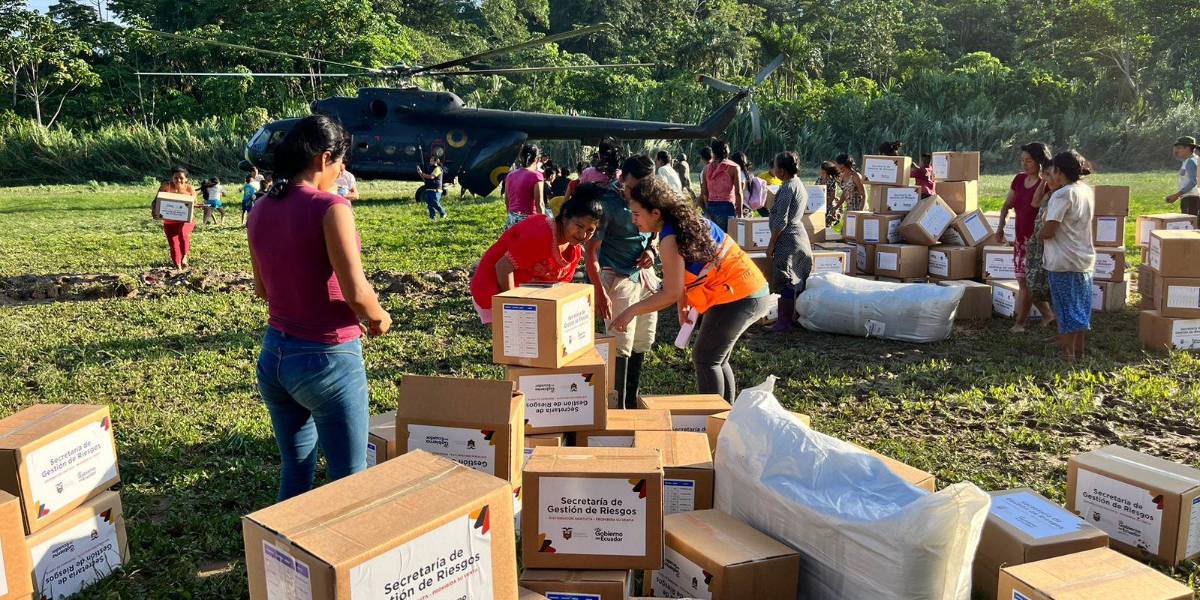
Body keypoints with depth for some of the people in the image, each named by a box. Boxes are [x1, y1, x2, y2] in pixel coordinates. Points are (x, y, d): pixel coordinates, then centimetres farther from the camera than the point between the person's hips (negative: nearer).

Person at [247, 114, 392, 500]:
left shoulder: (261, 211, 4)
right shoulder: (330, 207, -16)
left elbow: (262, 290, 13)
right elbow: (357, 292, -20)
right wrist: (379, 319, -2)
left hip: (274, 355, 7)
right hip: (328, 360, -7)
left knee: (295, 472, 19)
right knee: (350, 480, 5)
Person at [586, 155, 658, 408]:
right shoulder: (607, 202, -17)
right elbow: (592, 249, -18)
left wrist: (651, 249, -3)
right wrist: (599, 291, -24)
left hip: (645, 274, 6)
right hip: (618, 277, -6)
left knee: (643, 343, 13)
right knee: (621, 345, -8)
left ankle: (632, 401, 27)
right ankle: (619, 406, 2)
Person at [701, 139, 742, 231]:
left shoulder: (707, 168, 8)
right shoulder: (733, 167, -2)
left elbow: (704, 193, 9)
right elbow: (738, 193, -6)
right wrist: (740, 213, -2)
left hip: (711, 206, 4)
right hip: (727, 206, -4)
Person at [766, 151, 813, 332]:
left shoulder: (787, 188, -15)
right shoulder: (800, 185, 15)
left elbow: (781, 221, -18)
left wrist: (771, 244, -13)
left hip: (788, 238, -10)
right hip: (800, 234, 10)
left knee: (785, 281, -6)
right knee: (798, 281, 13)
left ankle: (784, 321, -3)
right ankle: (798, 315, 20)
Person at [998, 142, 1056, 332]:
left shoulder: (1047, 183, -12)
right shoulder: (1019, 179, 7)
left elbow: (1036, 202, -31)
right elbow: (1007, 205, 15)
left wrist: (1044, 177, -26)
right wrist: (1000, 227, 5)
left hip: (1036, 238, -7)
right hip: (1020, 236, 7)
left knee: (1026, 282, -2)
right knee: (1025, 281, 12)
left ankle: (1020, 323, 8)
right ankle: (1048, 315, 27)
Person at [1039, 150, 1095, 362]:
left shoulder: (1062, 195, -19)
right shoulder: (1087, 190, 6)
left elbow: (1047, 232, -22)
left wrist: (1038, 234, 0)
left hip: (1064, 263, -8)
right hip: (1085, 259, 8)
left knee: (1066, 313, 1)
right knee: (1081, 310, 16)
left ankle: (1068, 358, 7)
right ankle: (1079, 354, 25)